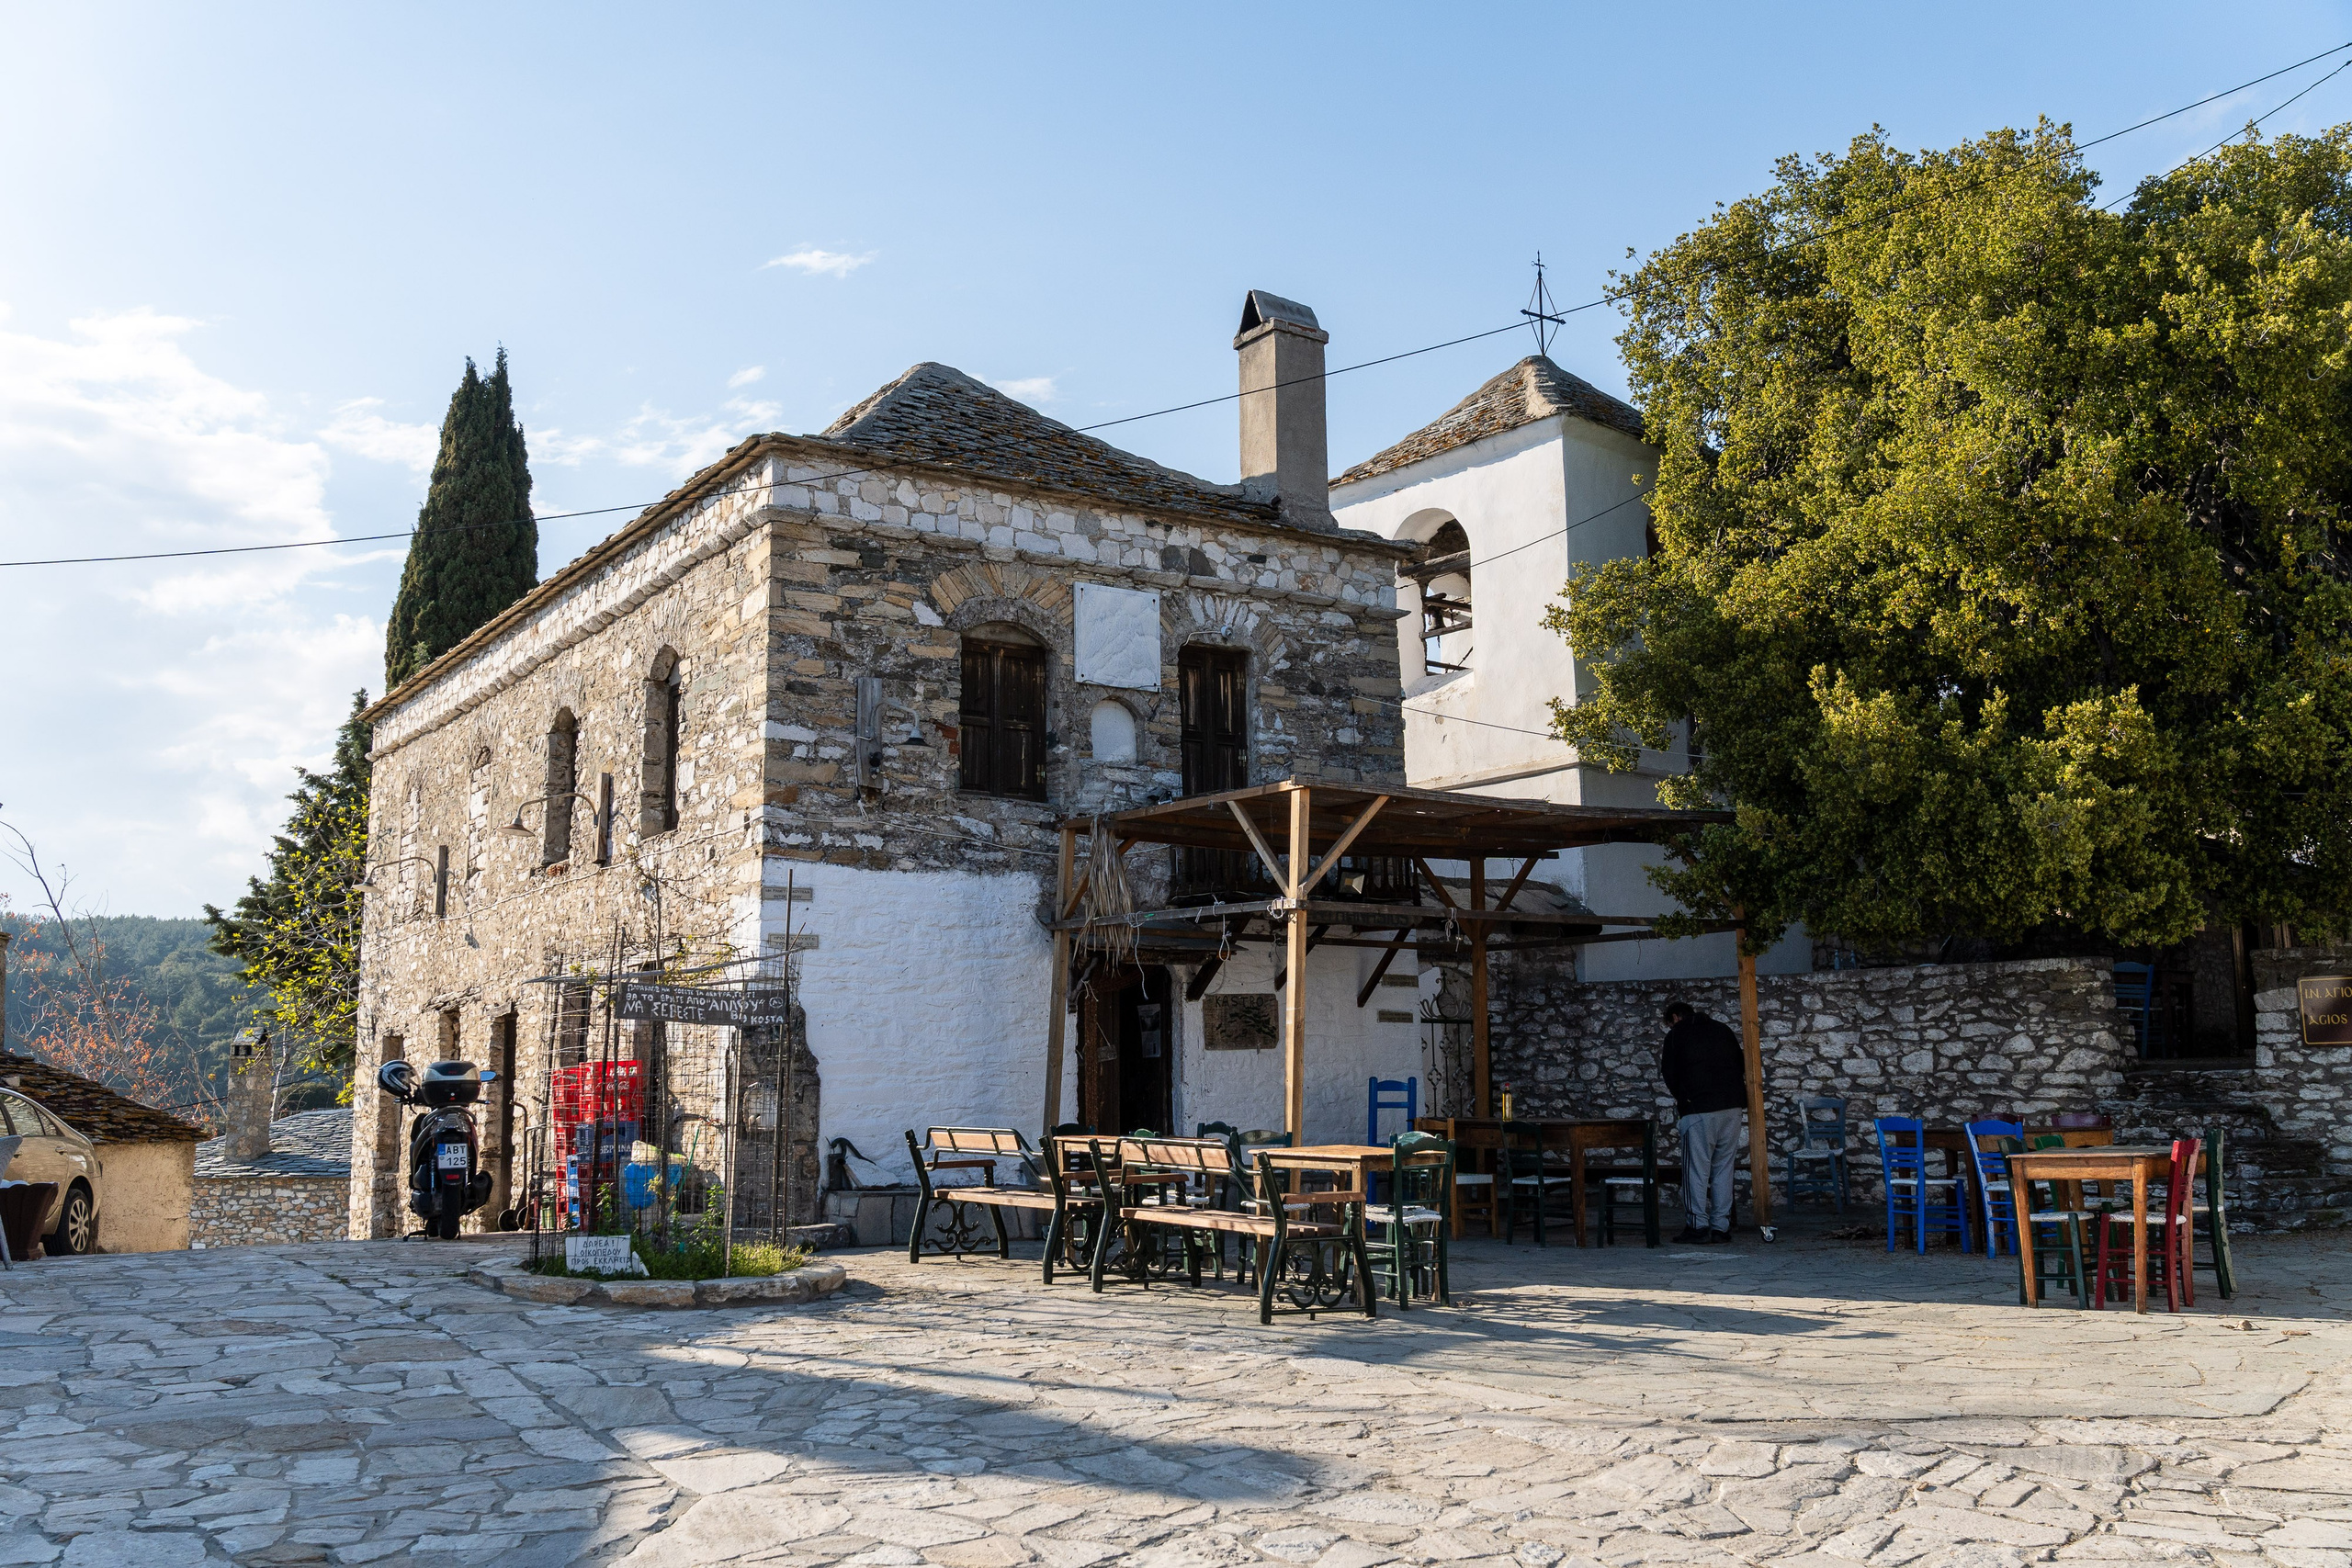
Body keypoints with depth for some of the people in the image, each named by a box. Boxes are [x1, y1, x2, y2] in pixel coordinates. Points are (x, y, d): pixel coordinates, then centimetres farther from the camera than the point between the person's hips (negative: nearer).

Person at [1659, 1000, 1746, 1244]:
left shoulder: (1676, 1034, 3)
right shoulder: (1722, 1030, 18)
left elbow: (1670, 1075, 4)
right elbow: (1741, 1065, 18)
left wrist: (1682, 1099, 20)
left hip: (1699, 1111, -5)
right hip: (1733, 1107, 5)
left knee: (1697, 1169, -1)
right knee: (1723, 1168, 8)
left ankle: (1698, 1226, -4)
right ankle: (1721, 1227, 8)